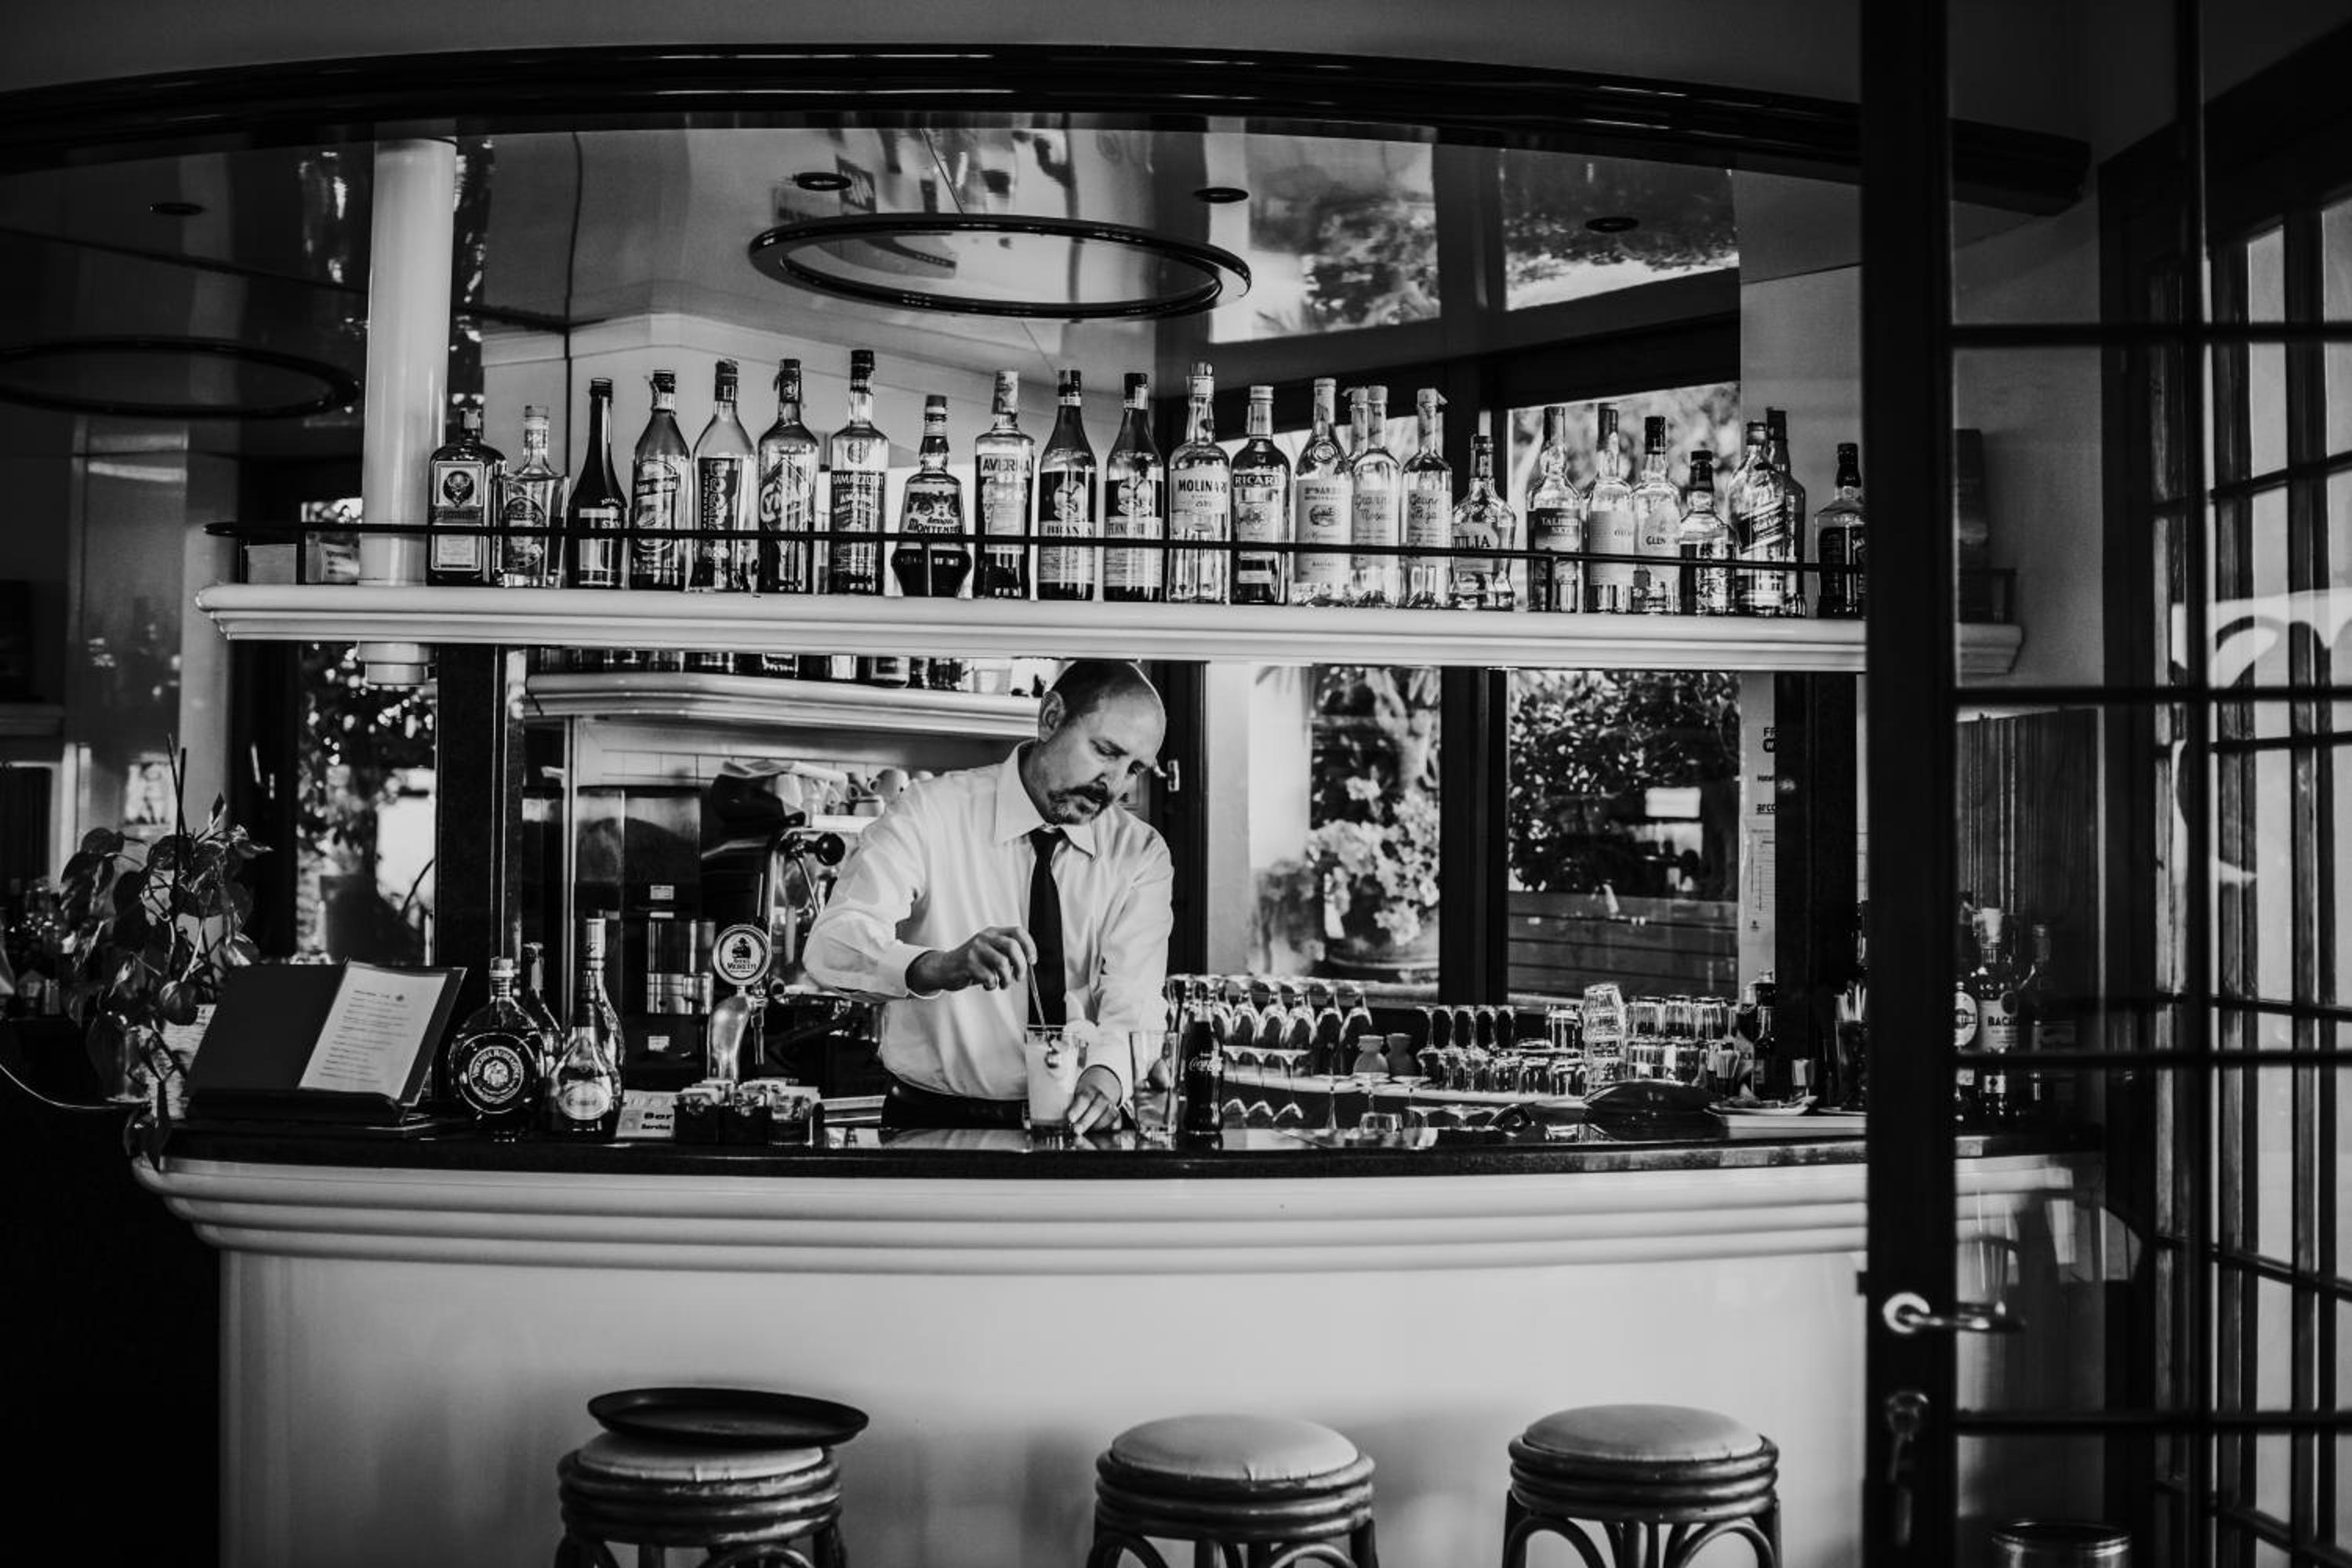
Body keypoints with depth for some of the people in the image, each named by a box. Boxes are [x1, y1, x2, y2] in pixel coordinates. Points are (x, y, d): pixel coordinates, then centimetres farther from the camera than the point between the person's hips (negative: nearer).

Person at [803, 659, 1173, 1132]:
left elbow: (1133, 990, -6)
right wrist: (939, 966, -35)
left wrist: (1108, 1072, -29)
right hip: (934, 1122, -2)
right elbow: (833, 944, -15)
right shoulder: (932, 814, -3)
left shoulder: (1142, 856, 8)